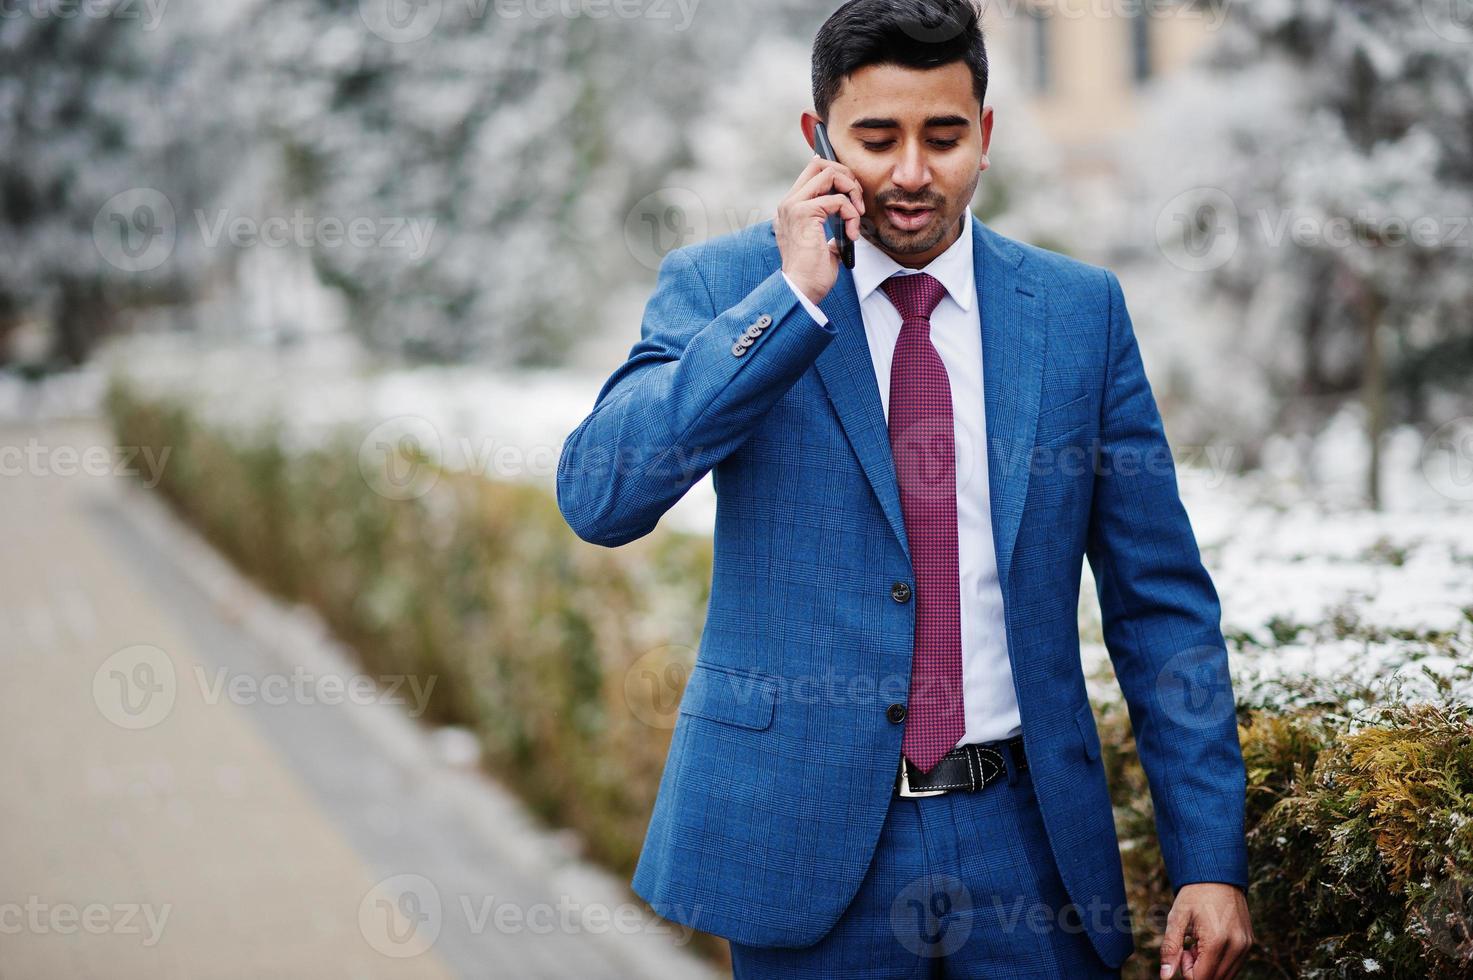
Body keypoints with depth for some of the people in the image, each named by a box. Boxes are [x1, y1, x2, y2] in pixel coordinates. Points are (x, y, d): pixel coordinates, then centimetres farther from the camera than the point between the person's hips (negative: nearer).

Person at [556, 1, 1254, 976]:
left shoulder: (1081, 309, 3)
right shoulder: (723, 287, -2)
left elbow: (1160, 602, 4)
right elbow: (599, 498, -16)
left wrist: (1211, 859, -1)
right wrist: (794, 298, -19)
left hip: (1027, 833, 2)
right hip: (810, 839, -2)